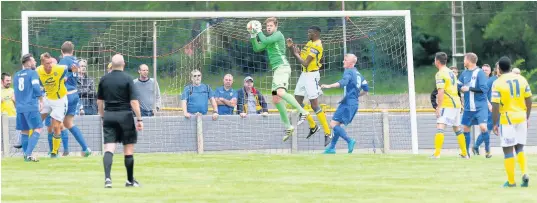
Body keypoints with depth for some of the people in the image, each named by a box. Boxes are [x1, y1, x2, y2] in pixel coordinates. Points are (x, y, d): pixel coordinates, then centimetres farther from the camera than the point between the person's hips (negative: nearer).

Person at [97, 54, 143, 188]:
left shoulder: (104, 79, 5)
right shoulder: (127, 79, -8)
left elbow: (99, 101, 11)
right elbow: (134, 101, -12)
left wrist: (102, 116, 23)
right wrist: (139, 119, -7)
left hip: (108, 116, 3)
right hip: (125, 116, -3)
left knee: (109, 149, -2)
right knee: (128, 150, 9)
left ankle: (107, 177, -20)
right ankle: (130, 180, 18)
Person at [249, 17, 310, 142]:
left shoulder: (278, 35, -4)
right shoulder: (269, 38, 23)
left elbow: (265, 40, -18)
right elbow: (257, 48, 22)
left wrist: (259, 31, -2)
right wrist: (253, 36, 9)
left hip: (282, 67, -10)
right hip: (276, 70, 10)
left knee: (280, 92, -31)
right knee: (276, 99, 6)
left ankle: (302, 112, -33)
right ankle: (288, 127, 10)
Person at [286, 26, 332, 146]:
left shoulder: (317, 46, -18)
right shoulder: (310, 43, 11)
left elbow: (305, 63, -22)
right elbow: (299, 57, 15)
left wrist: (296, 54, -9)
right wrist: (291, 47, 1)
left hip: (311, 76, -10)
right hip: (304, 74, 10)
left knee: (314, 105, -11)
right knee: (298, 101, 14)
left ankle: (328, 133, -7)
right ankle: (313, 126, 28)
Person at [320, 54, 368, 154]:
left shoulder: (348, 72, -7)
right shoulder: (358, 73, 19)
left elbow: (343, 82, -28)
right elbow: (366, 89, 23)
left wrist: (329, 86, -37)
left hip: (348, 103, -9)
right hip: (354, 103, 10)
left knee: (333, 124, -13)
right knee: (337, 124, 16)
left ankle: (349, 141, -25)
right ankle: (331, 148, 17)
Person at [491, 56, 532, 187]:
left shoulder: (498, 83, -10)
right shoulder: (522, 79, 3)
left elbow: (495, 106, -13)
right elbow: (529, 101, 7)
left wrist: (494, 124, -5)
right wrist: (527, 117, 17)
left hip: (506, 119, -4)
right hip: (521, 118, 4)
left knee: (508, 150, 4)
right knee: (519, 147, 17)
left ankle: (511, 181, 6)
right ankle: (524, 173, -4)